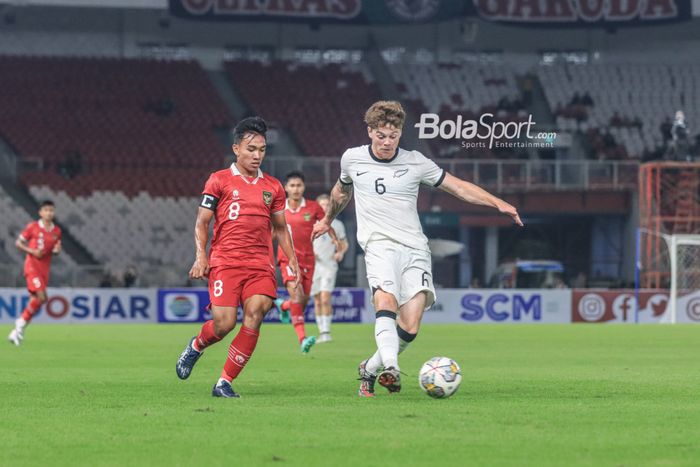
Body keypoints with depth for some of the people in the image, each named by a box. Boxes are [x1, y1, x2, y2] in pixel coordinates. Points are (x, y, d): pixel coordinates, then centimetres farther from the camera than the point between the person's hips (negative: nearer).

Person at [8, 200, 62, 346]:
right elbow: (18, 243, 0)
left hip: (45, 268, 5)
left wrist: (56, 250, -5)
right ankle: (22, 322, -2)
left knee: (35, 300, 4)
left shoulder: (57, 231, 7)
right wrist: (32, 251, -15)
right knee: (41, 297, -21)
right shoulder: (32, 227, -5)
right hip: (32, 265, -5)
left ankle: (16, 333, 14)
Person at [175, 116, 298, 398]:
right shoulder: (219, 181, 5)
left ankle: (224, 383, -9)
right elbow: (202, 222, 4)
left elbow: (280, 229, 25)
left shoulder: (273, 187, 16)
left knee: (255, 313, -17)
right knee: (224, 323, -13)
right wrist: (200, 256, -9)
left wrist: (292, 260, 14)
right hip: (225, 261, -3)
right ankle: (196, 346, 24)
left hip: (261, 264, 3)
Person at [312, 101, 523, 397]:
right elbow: (342, 189, 31)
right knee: (386, 300, -32)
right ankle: (390, 368, -47)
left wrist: (498, 203, -4)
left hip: (415, 249, 1)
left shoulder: (415, 163, 5)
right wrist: (327, 220, 46)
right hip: (379, 244, -1)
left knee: (409, 328, -10)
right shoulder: (352, 159, 8)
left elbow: (459, 187, 8)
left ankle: (370, 369, 14)